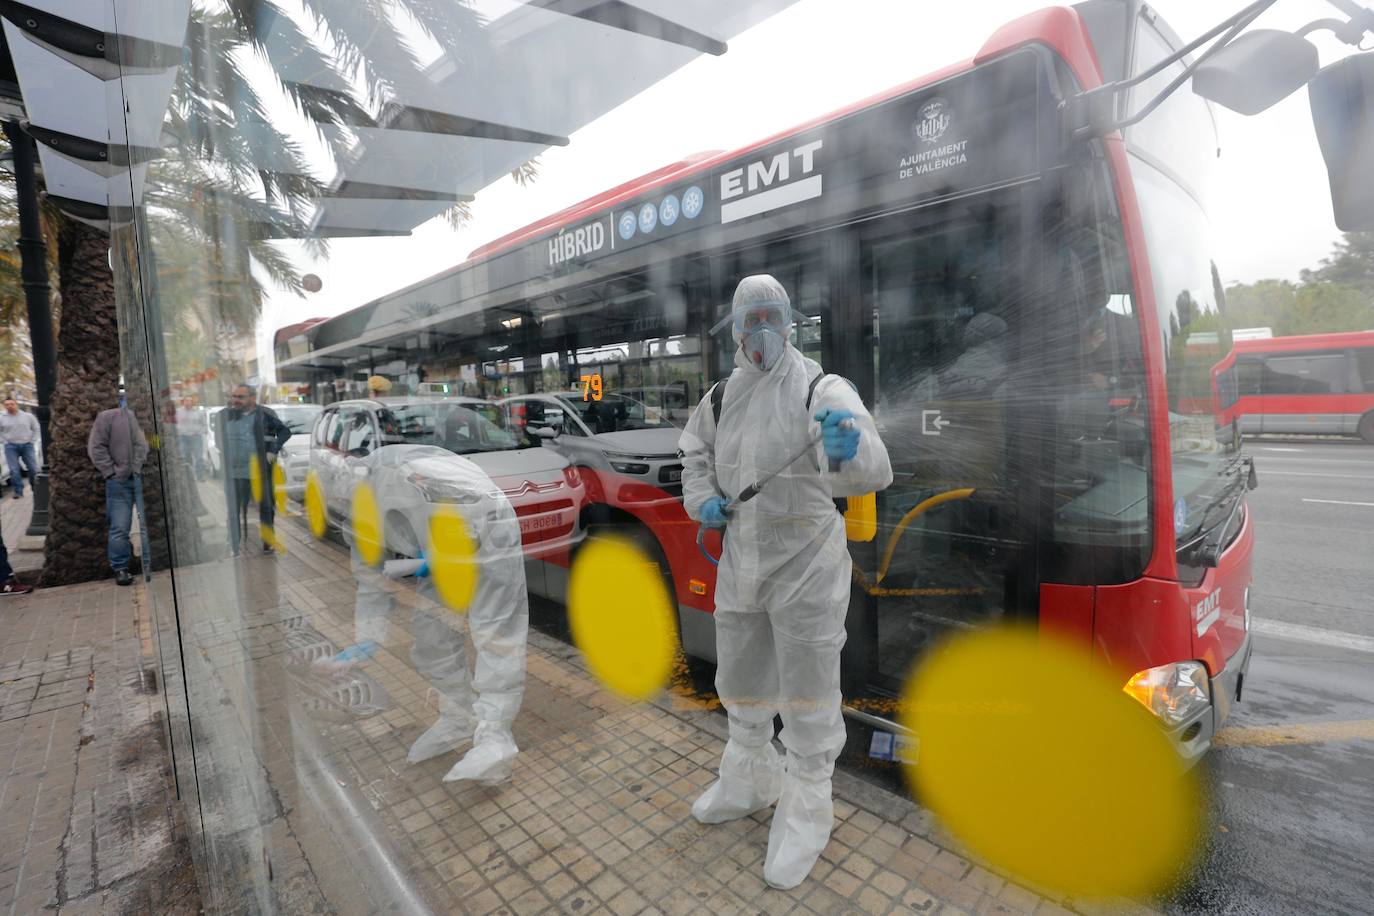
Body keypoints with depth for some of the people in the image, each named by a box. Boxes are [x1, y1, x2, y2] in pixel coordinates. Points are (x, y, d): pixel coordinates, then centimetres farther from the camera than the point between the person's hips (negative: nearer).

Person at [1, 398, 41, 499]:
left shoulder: (28, 416, 3)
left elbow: (35, 428, 11)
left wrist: (32, 441, 3)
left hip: (27, 445, 0)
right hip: (11, 447, 0)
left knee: (33, 468, 2)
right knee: (14, 470, -3)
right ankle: (18, 491, 4)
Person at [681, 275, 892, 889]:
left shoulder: (822, 390, -14)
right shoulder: (722, 396, 4)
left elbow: (873, 472, -25)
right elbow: (695, 452, 20)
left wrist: (848, 450, -48)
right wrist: (702, 498, 0)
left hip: (806, 566, -6)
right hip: (740, 560, 6)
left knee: (807, 693, 9)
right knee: (740, 680, 22)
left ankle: (805, 815, 33)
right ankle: (750, 781, 48)